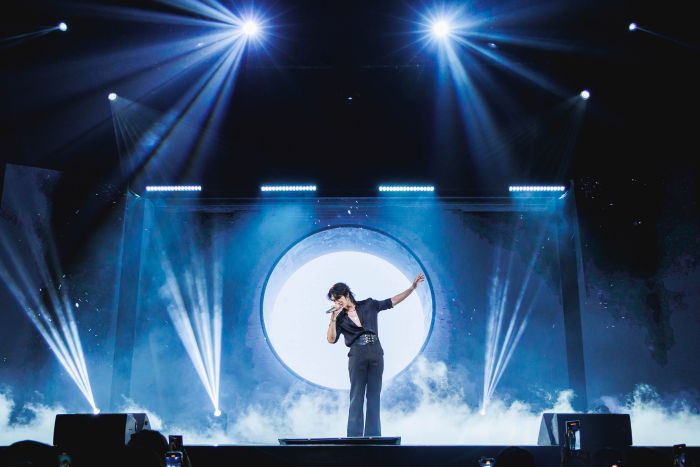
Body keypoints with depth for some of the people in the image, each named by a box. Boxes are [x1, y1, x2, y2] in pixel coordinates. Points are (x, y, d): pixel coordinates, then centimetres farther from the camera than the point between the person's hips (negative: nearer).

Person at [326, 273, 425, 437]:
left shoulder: (368, 305, 6)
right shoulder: (341, 318, 6)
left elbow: (393, 301, 7)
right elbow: (331, 339, -4)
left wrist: (412, 287, 2)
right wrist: (333, 319, -13)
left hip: (376, 354, 1)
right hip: (357, 356, -1)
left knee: (374, 396, 4)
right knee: (357, 397, -2)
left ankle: (373, 435, 8)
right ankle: (355, 436, 1)